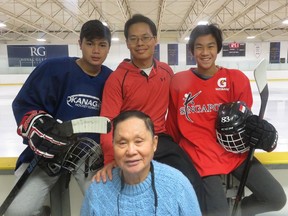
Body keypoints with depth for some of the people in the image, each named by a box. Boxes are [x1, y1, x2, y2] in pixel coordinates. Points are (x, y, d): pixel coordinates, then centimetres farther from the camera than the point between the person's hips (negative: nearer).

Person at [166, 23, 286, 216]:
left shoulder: (236, 79, -1)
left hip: (235, 152, 3)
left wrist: (256, 130, -14)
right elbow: (173, 126, 6)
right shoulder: (179, 81, -2)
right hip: (201, 155, -2)